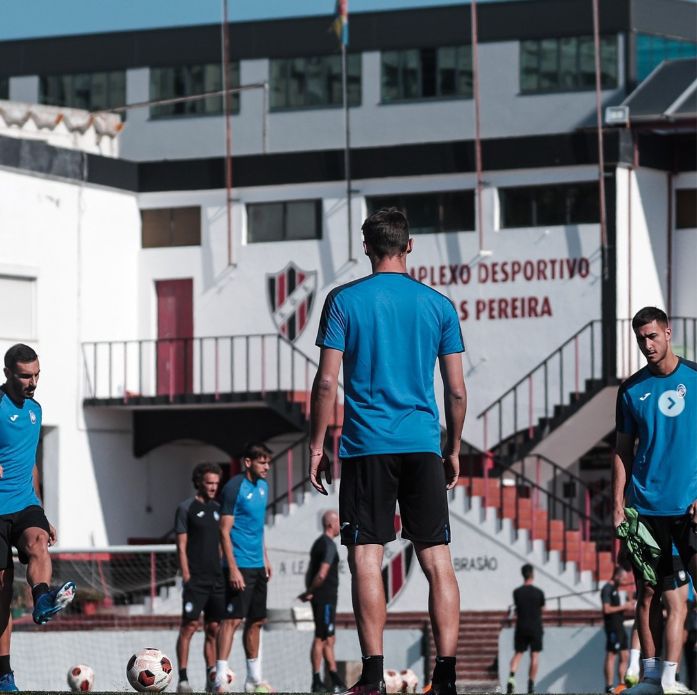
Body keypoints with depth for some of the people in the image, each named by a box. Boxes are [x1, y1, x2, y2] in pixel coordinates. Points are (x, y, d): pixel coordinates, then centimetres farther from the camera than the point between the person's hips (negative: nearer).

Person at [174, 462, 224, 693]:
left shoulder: (217, 509, 15)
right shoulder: (186, 508, -2)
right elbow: (181, 546, -5)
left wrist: (225, 572, 13)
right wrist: (186, 576, -12)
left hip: (216, 579, 6)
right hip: (196, 579, -6)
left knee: (214, 628, 7)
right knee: (189, 625, -9)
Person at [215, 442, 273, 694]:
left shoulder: (262, 486, 12)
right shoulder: (234, 487, -13)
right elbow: (224, 531, -15)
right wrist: (233, 568, -21)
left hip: (258, 566, 8)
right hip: (240, 565, -8)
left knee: (256, 621, 13)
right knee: (233, 619, -14)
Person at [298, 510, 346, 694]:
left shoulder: (319, 543, 17)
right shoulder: (329, 545, -14)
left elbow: (310, 573, 16)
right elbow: (321, 575, -22)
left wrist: (308, 592, 6)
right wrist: (309, 593, -11)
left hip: (323, 598, 10)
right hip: (325, 598, -10)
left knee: (329, 639, 12)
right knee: (321, 638, -6)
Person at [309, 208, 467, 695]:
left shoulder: (344, 301, 0)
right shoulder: (439, 305, 7)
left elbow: (326, 383, -4)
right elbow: (457, 390, 7)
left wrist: (317, 446, 4)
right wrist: (454, 450, 18)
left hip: (366, 446, -2)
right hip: (424, 447, 2)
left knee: (366, 557, -1)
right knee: (437, 559, 3)